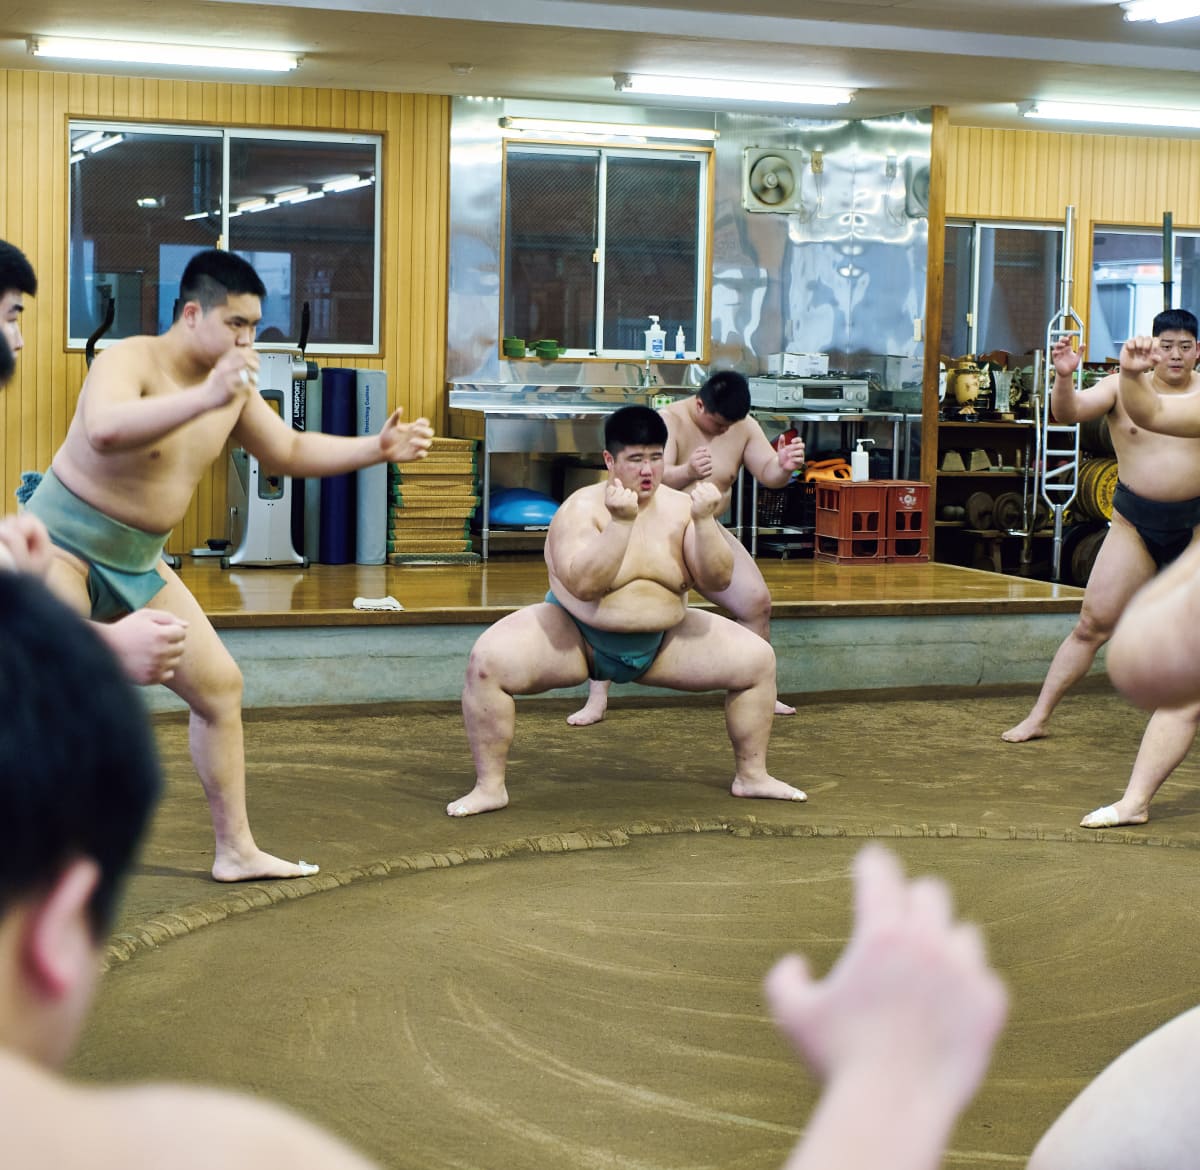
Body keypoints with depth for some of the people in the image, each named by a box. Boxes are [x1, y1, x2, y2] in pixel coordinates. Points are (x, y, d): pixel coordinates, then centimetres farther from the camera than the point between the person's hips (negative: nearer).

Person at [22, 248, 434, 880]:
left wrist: (378, 448, 2)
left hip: (137, 564, 8)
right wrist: (206, 398, -52)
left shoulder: (232, 386, 3)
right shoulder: (127, 361, -22)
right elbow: (103, 432, -43)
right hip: (61, 542, -8)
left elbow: (289, 452, 15)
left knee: (220, 684, 9)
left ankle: (236, 851, 20)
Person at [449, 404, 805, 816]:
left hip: (661, 642, 4)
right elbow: (583, 586, -31)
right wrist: (621, 522, -37)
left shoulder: (680, 507, -6)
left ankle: (752, 775, 13)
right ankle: (490, 786, -15)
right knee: (489, 660, -29)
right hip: (575, 637, -4)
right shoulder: (581, 508, -16)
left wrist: (705, 522, -26)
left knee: (758, 658, -5)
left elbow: (717, 581, -12)